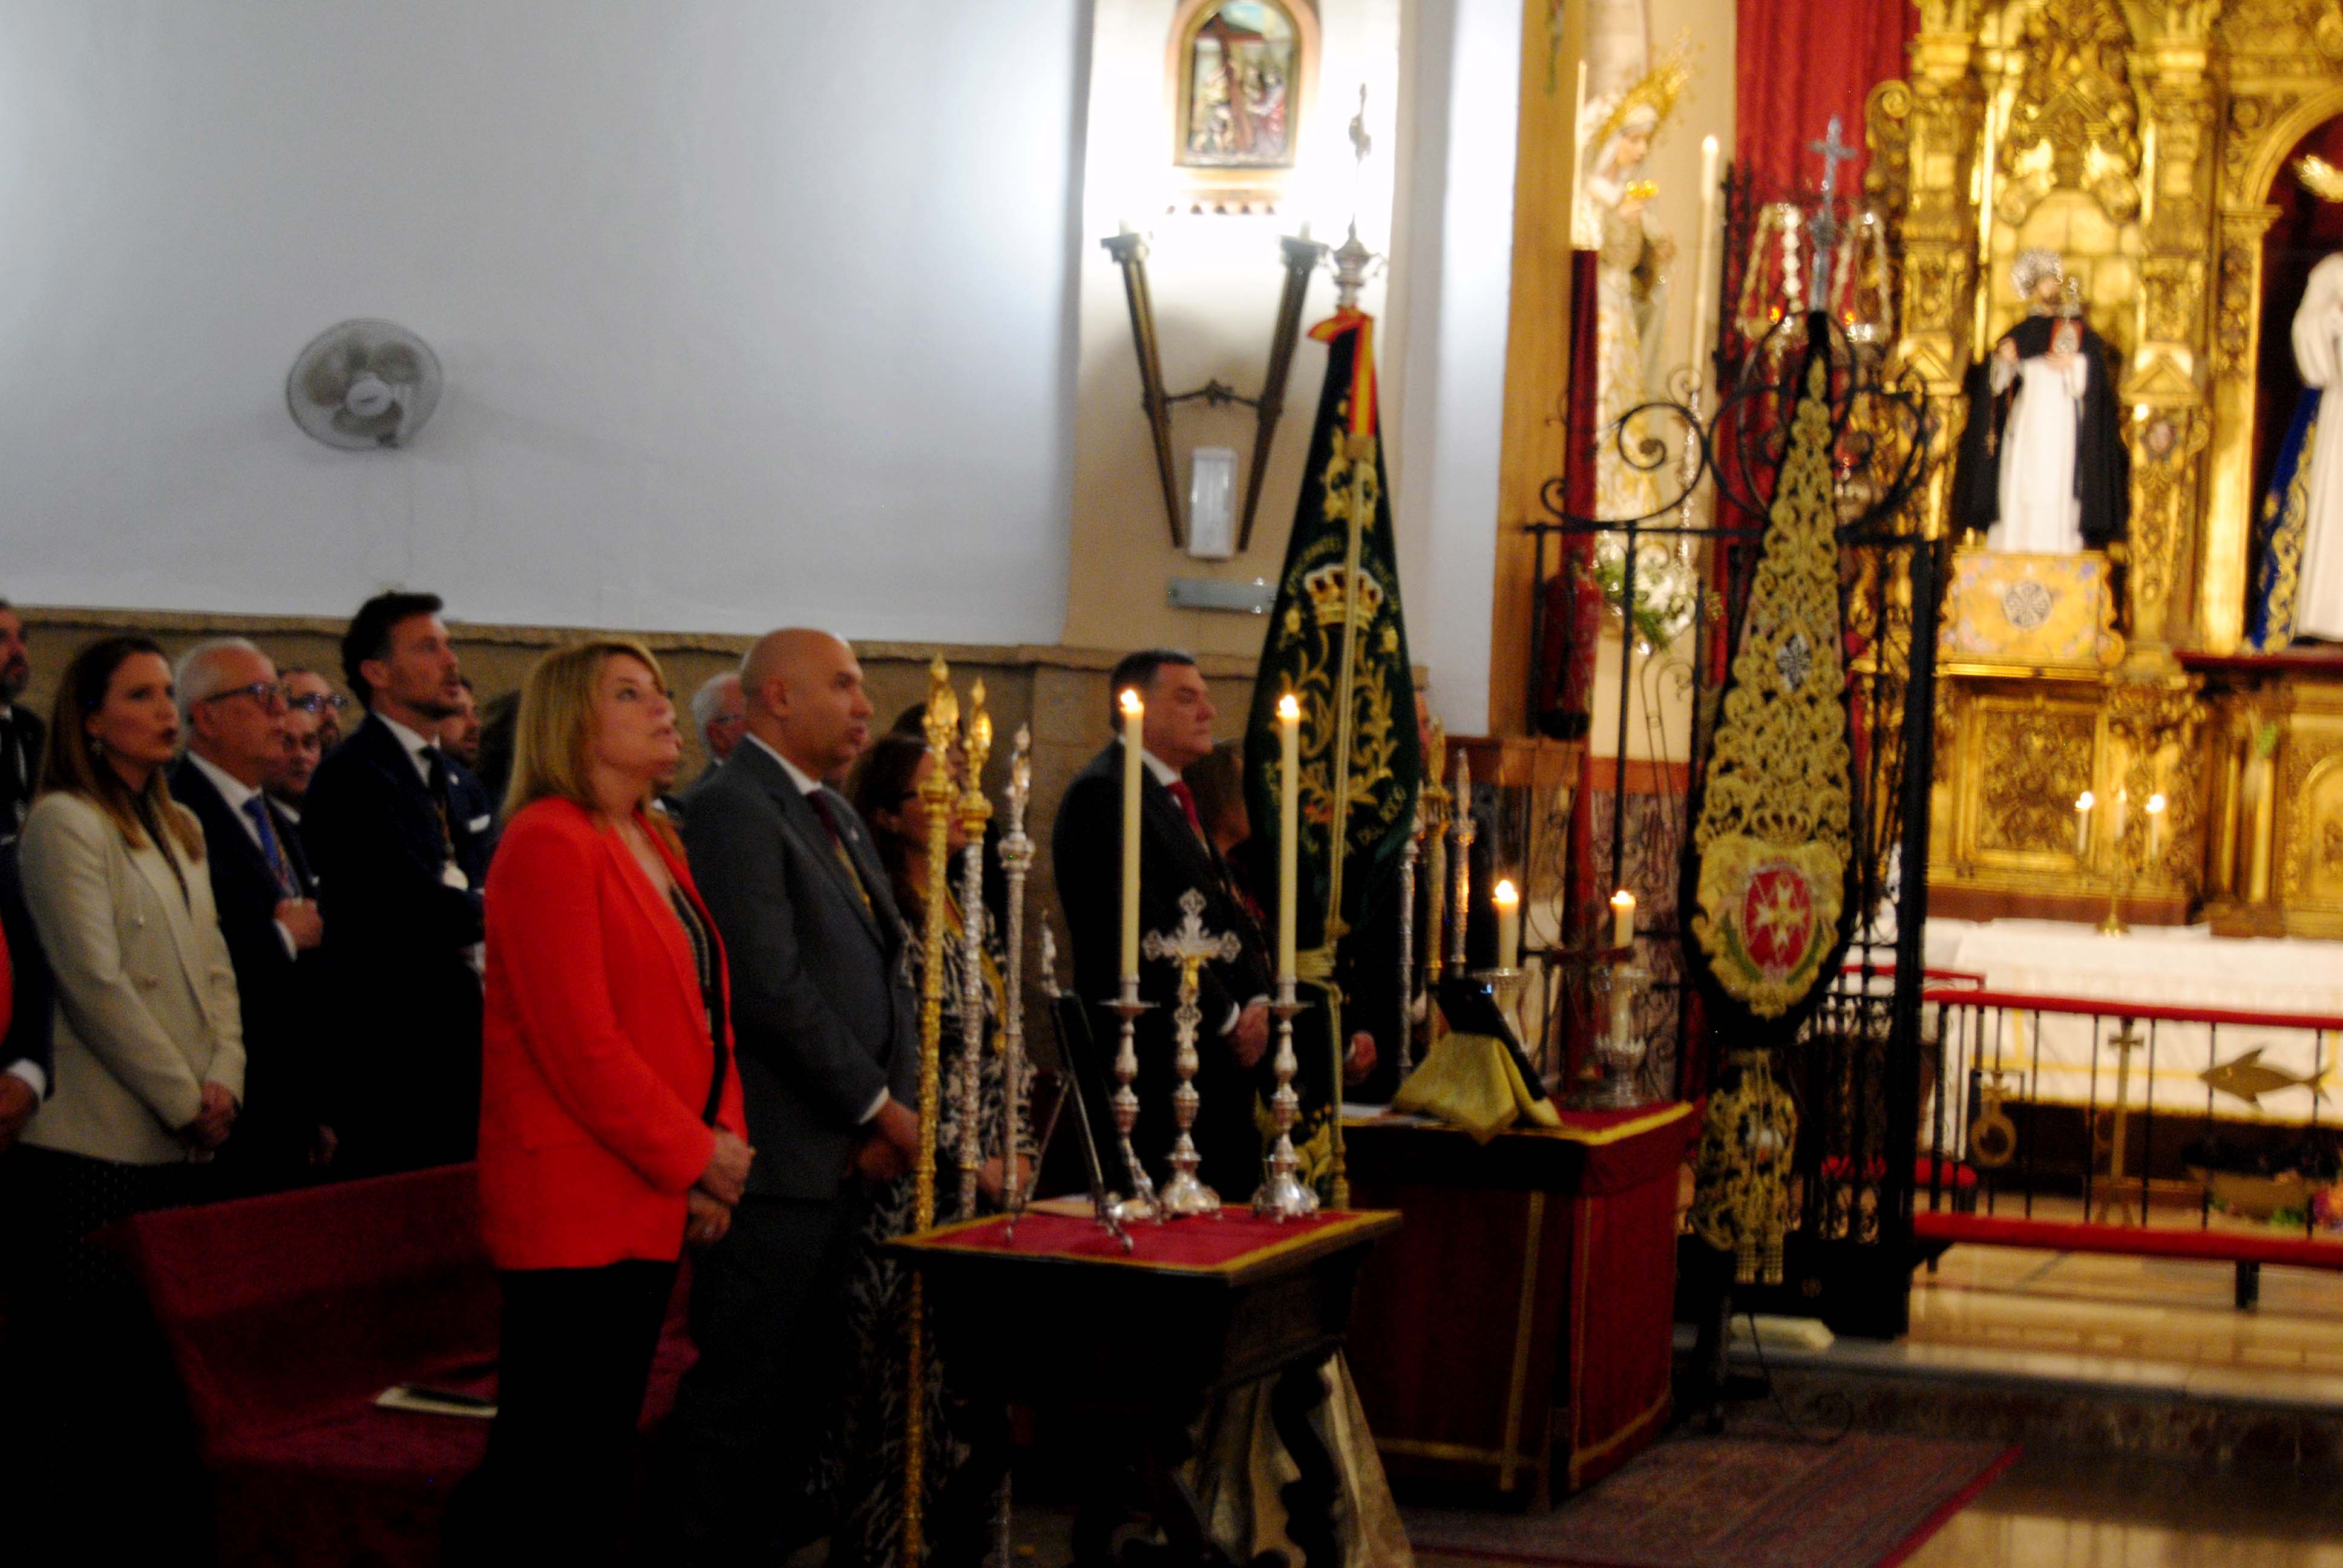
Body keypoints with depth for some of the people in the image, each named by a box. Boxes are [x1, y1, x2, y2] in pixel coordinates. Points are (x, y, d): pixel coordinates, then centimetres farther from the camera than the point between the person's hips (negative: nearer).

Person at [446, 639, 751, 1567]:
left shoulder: (655, 847, 17)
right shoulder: (548, 843, -12)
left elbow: (704, 1015, 19)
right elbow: (579, 1042, -18)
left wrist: (720, 1150, 4)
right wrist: (694, 1158, -12)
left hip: (649, 1209, 9)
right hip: (575, 1205, -9)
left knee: (598, 1458, 12)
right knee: (549, 1468, -7)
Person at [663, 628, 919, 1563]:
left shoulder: (838, 817, 19)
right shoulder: (734, 810, -11)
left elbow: (889, 975, 18)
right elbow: (771, 987, -18)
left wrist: (894, 1111, 3)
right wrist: (880, 1106, -11)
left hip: (851, 1157, 9)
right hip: (778, 1158, -9)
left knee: (808, 1381, 13)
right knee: (744, 1386, -5)